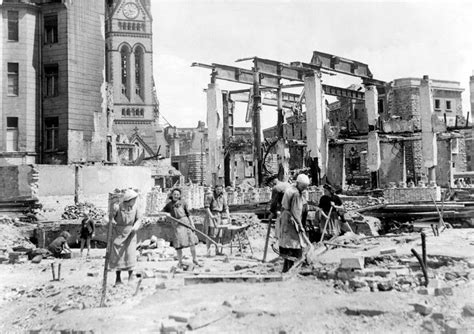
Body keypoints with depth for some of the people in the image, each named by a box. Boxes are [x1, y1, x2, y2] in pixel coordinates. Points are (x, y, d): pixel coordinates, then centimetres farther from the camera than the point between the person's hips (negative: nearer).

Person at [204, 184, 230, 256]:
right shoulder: (210, 196, -3)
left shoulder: (223, 197, 13)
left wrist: (228, 216, 0)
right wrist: (211, 215, -18)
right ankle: (208, 251, -7)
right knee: (210, 234, -8)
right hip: (211, 216, -5)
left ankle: (217, 250, 8)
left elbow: (226, 207, 12)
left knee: (218, 233, 2)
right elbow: (206, 207, -9)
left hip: (220, 216, 5)